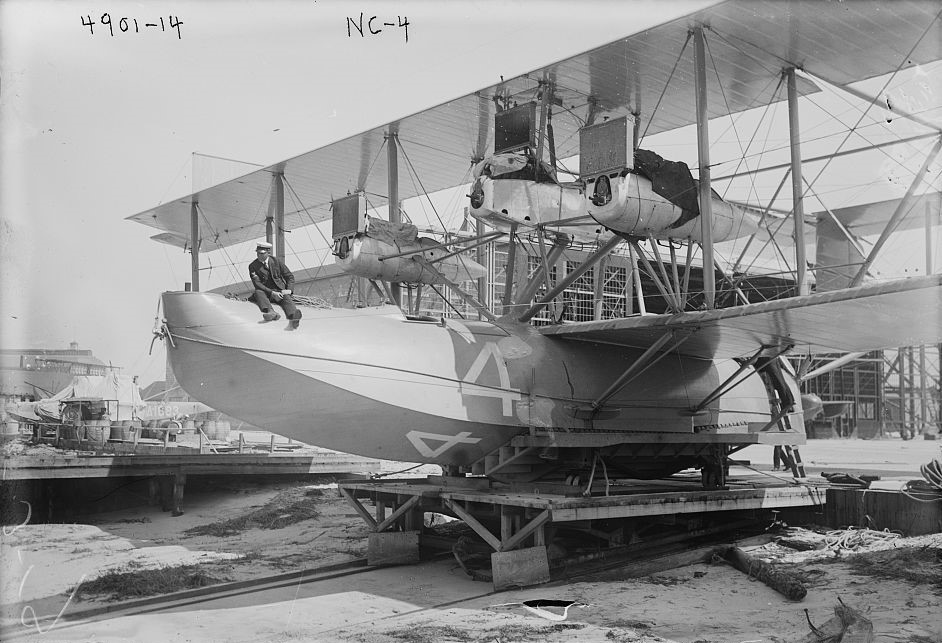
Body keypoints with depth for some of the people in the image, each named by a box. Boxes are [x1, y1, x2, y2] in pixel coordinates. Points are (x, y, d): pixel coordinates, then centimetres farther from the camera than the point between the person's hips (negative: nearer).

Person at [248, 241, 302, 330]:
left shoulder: (277, 261, 6)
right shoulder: (253, 266, 1)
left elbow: (290, 277, 10)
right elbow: (257, 284, -9)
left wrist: (288, 290, -10)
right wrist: (272, 293, -23)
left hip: (280, 290, 0)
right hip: (266, 293, 0)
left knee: (286, 298, -32)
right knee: (258, 292, -33)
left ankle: (294, 319, -64)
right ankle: (270, 313, -61)